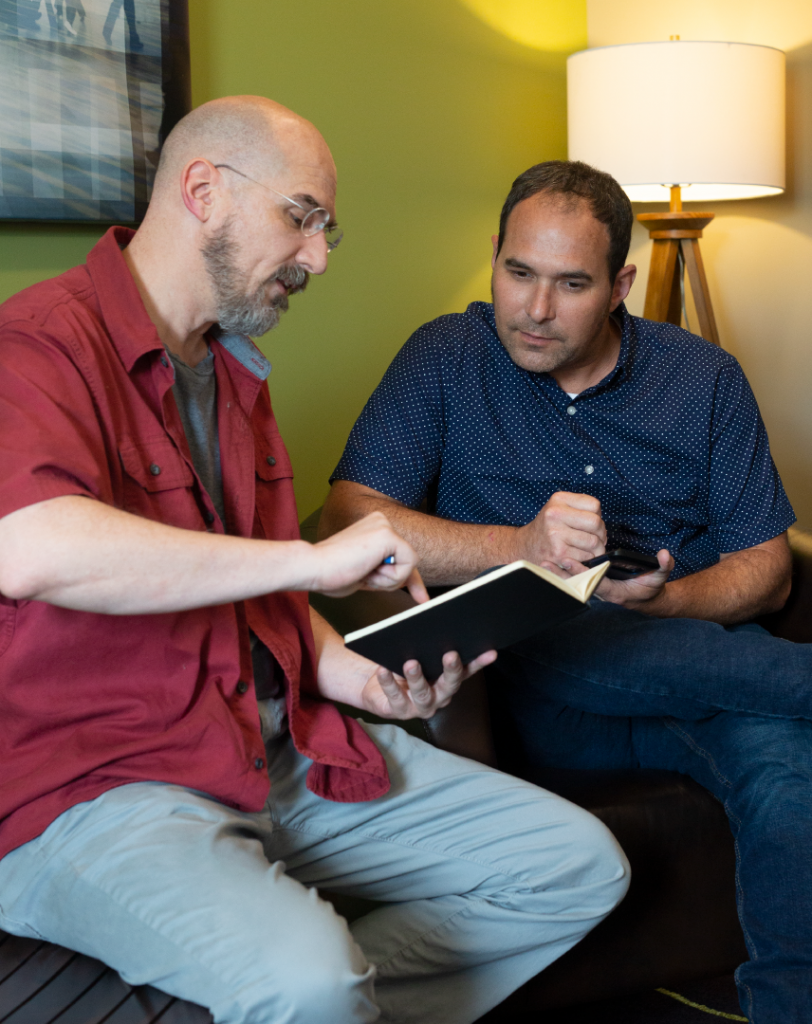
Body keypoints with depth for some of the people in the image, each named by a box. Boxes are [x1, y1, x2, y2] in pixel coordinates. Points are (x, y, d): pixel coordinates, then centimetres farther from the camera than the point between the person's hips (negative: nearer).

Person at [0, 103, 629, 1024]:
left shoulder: (234, 371, 16)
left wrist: (357, 676, 2)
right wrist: (313, 559, -26)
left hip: (277, 744, 8)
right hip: (94, 783, -8)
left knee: (581, 868, 1)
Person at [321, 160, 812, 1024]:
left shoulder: (704, 378, 9)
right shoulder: (445, 360, 3)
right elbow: (347, 522, -9)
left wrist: (668, 603, -16)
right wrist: (520, 547, -22)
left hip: (695, 656, 1)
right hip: (535, 691, 0)